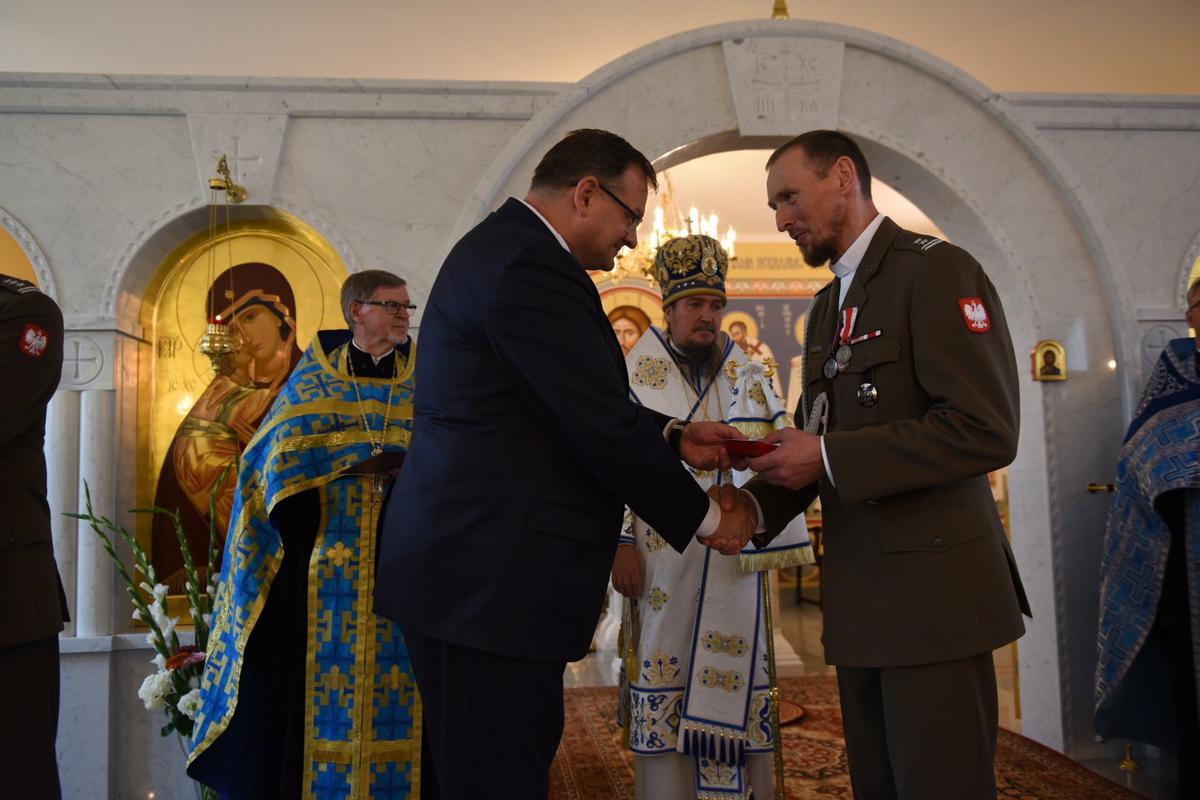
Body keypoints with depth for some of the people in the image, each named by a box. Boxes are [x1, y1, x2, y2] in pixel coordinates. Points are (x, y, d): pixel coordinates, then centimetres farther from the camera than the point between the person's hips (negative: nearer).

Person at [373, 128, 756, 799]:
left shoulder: (504, 246, 16)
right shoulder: (530, 266, -17)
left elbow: (582, 402, 22)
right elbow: (600, 428, -18)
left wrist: (674, 437, 15)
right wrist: (704, 516, -5)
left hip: (468, 563, 11)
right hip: (490, 580, -11)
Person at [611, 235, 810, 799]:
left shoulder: (750, 378, 11)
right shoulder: (635, 374, 4)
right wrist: (621, 542, -9)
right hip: (663, 557, -2)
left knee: (733, 679, 4)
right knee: (663, 669, 2)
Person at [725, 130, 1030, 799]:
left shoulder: (936, 270, -9)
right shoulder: (828, 306, 17)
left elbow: (987, 431, -20)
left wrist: (826, 458, -17)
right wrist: (755, 502, 3)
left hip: (931, 586, -8)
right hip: (861, 594, 8)